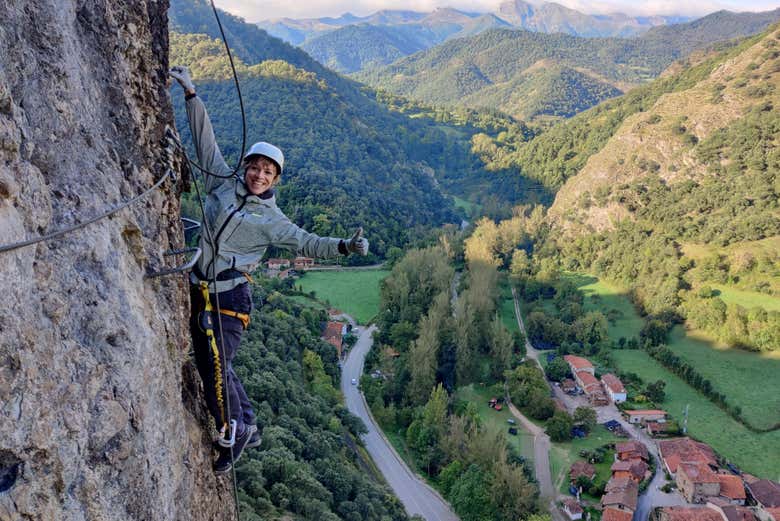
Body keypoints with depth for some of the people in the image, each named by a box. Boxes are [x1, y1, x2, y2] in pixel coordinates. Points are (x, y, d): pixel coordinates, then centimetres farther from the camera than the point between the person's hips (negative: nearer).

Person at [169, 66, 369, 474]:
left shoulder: (270, 218, -1)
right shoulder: (223, 183, 6)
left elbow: (305, 243, -3)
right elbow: (204, 138, 10)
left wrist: (344, 247, -17)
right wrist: (191, 94, 9)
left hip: (229, 298, -5)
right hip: (198, 291, 5)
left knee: (216, 370, -8)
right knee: (211, 366, 13)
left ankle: (233, 434, 17)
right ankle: (247, 428, 31)